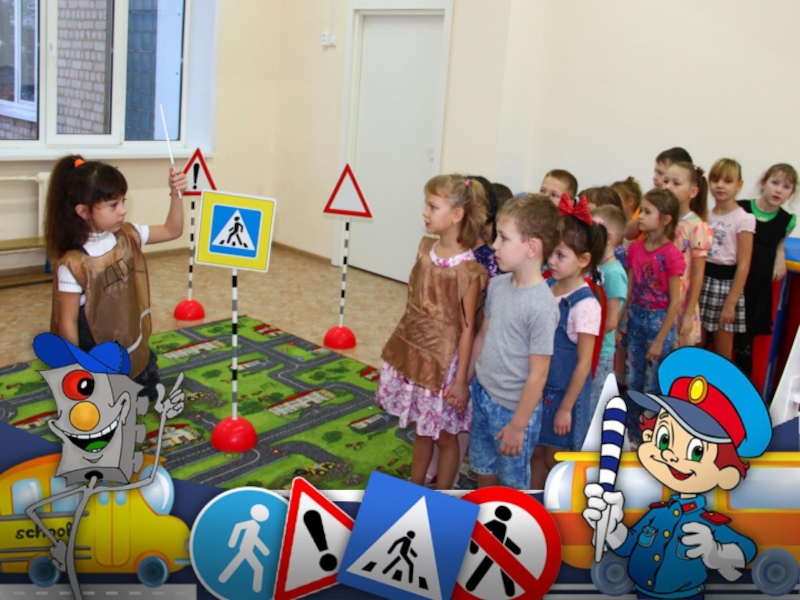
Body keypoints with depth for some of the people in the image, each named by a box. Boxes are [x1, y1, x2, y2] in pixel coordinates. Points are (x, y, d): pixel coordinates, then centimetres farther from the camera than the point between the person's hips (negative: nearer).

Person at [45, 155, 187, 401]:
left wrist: (176, 195, -9)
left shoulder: (128, 237, -5)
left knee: (150, 393, 22)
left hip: (135, 350, 6)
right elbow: (68, 322, -19)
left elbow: (172, 231, 7)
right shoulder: (74, 264, -24)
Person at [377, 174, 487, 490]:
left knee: (444, 436, 11)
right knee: (422, 428, 22)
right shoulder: (426, 247, 0)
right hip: (412, 352, 7)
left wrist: (461, 379, -15)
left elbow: (467, 328, -17)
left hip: (441, 361, -7)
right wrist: (402, 345, 15)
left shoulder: (467, 270, -21)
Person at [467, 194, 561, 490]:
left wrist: (518, 425, -14)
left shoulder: (541, 306, -24)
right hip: (482, 396, 6)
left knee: (513, 482, 14)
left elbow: (538, 374, -19)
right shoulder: (497, 285, -4)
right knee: (484, 471, 23)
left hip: (514, 409, -6)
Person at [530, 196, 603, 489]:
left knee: (555, 458, 11)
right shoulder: (546, 287, -2)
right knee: (535, 451, 19)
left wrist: (566, 407, -14)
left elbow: (583, 363, -18)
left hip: (564, 392, -6)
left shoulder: (585, 305, -22)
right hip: (538, 387, 6)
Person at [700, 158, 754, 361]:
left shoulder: (743, 219, -9)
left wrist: (731, 302, -14)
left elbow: (743, 265, -11)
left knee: (722, 354, 6)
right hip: (702, 281, 5)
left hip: (726, 283, -5)